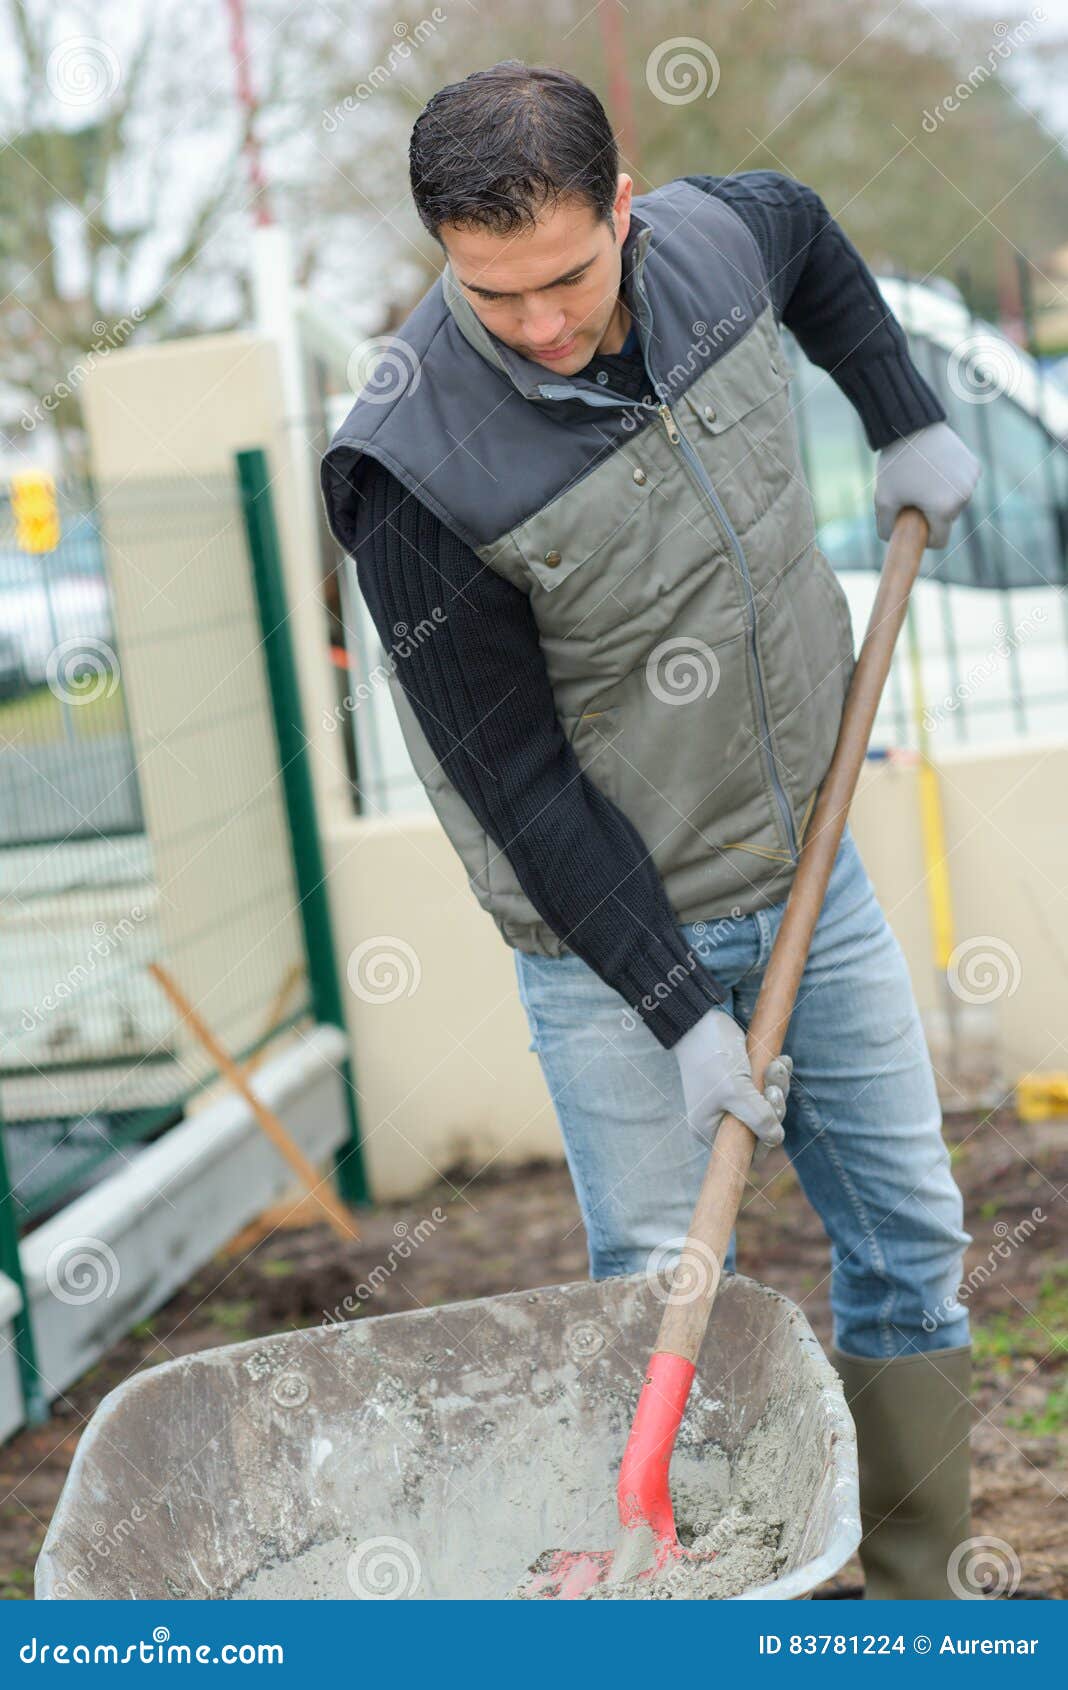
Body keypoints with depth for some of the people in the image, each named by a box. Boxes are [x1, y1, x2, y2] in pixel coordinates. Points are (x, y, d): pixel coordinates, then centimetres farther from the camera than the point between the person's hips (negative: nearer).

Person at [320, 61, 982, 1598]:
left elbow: (810, 234, 20)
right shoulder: (415, 471, -24)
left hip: (810, 870, 6)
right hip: (612, 929, -5)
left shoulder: (713, 243, -10)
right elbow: (522, 787, -19)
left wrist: (906, 422, 13)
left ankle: (923, 1599, 29)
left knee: (912, 1242, 12)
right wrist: (679, 1009, -19)